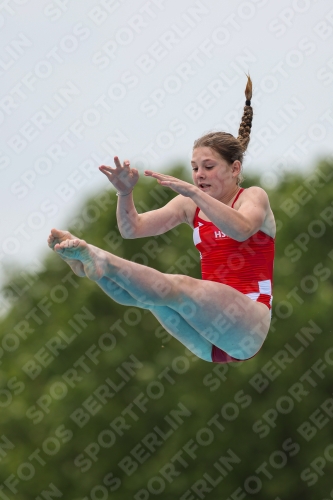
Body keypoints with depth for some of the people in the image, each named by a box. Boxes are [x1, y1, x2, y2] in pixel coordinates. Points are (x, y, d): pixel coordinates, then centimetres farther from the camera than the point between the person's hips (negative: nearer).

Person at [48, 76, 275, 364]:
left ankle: (99, 260, -48)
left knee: (177, 288, -33)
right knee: (150, 292, -25)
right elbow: (132, 229, 3)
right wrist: (125, 194, -17)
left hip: (247, 326, -5)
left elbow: (241, 230, -24)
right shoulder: (190, 205, 16)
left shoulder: (254, 197, 2)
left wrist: (194, 191, -33)